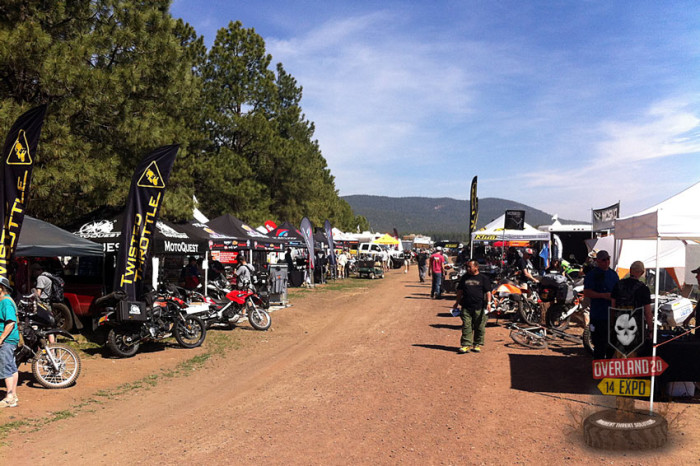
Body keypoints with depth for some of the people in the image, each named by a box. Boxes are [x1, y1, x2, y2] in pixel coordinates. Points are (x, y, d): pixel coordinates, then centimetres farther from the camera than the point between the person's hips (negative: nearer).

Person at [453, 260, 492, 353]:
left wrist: (488, 303, -11)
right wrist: (457, 302, 17)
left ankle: (477, 345, 16)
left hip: (479, 307, -2)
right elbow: (460, 291, 18)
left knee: (479, 327, 4)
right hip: (466, 307, 2)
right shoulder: (464, 277, 13)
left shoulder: (483, 278, 3)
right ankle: (466, 345, 1)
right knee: (466, 326, -2)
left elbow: (488, 292, 0)